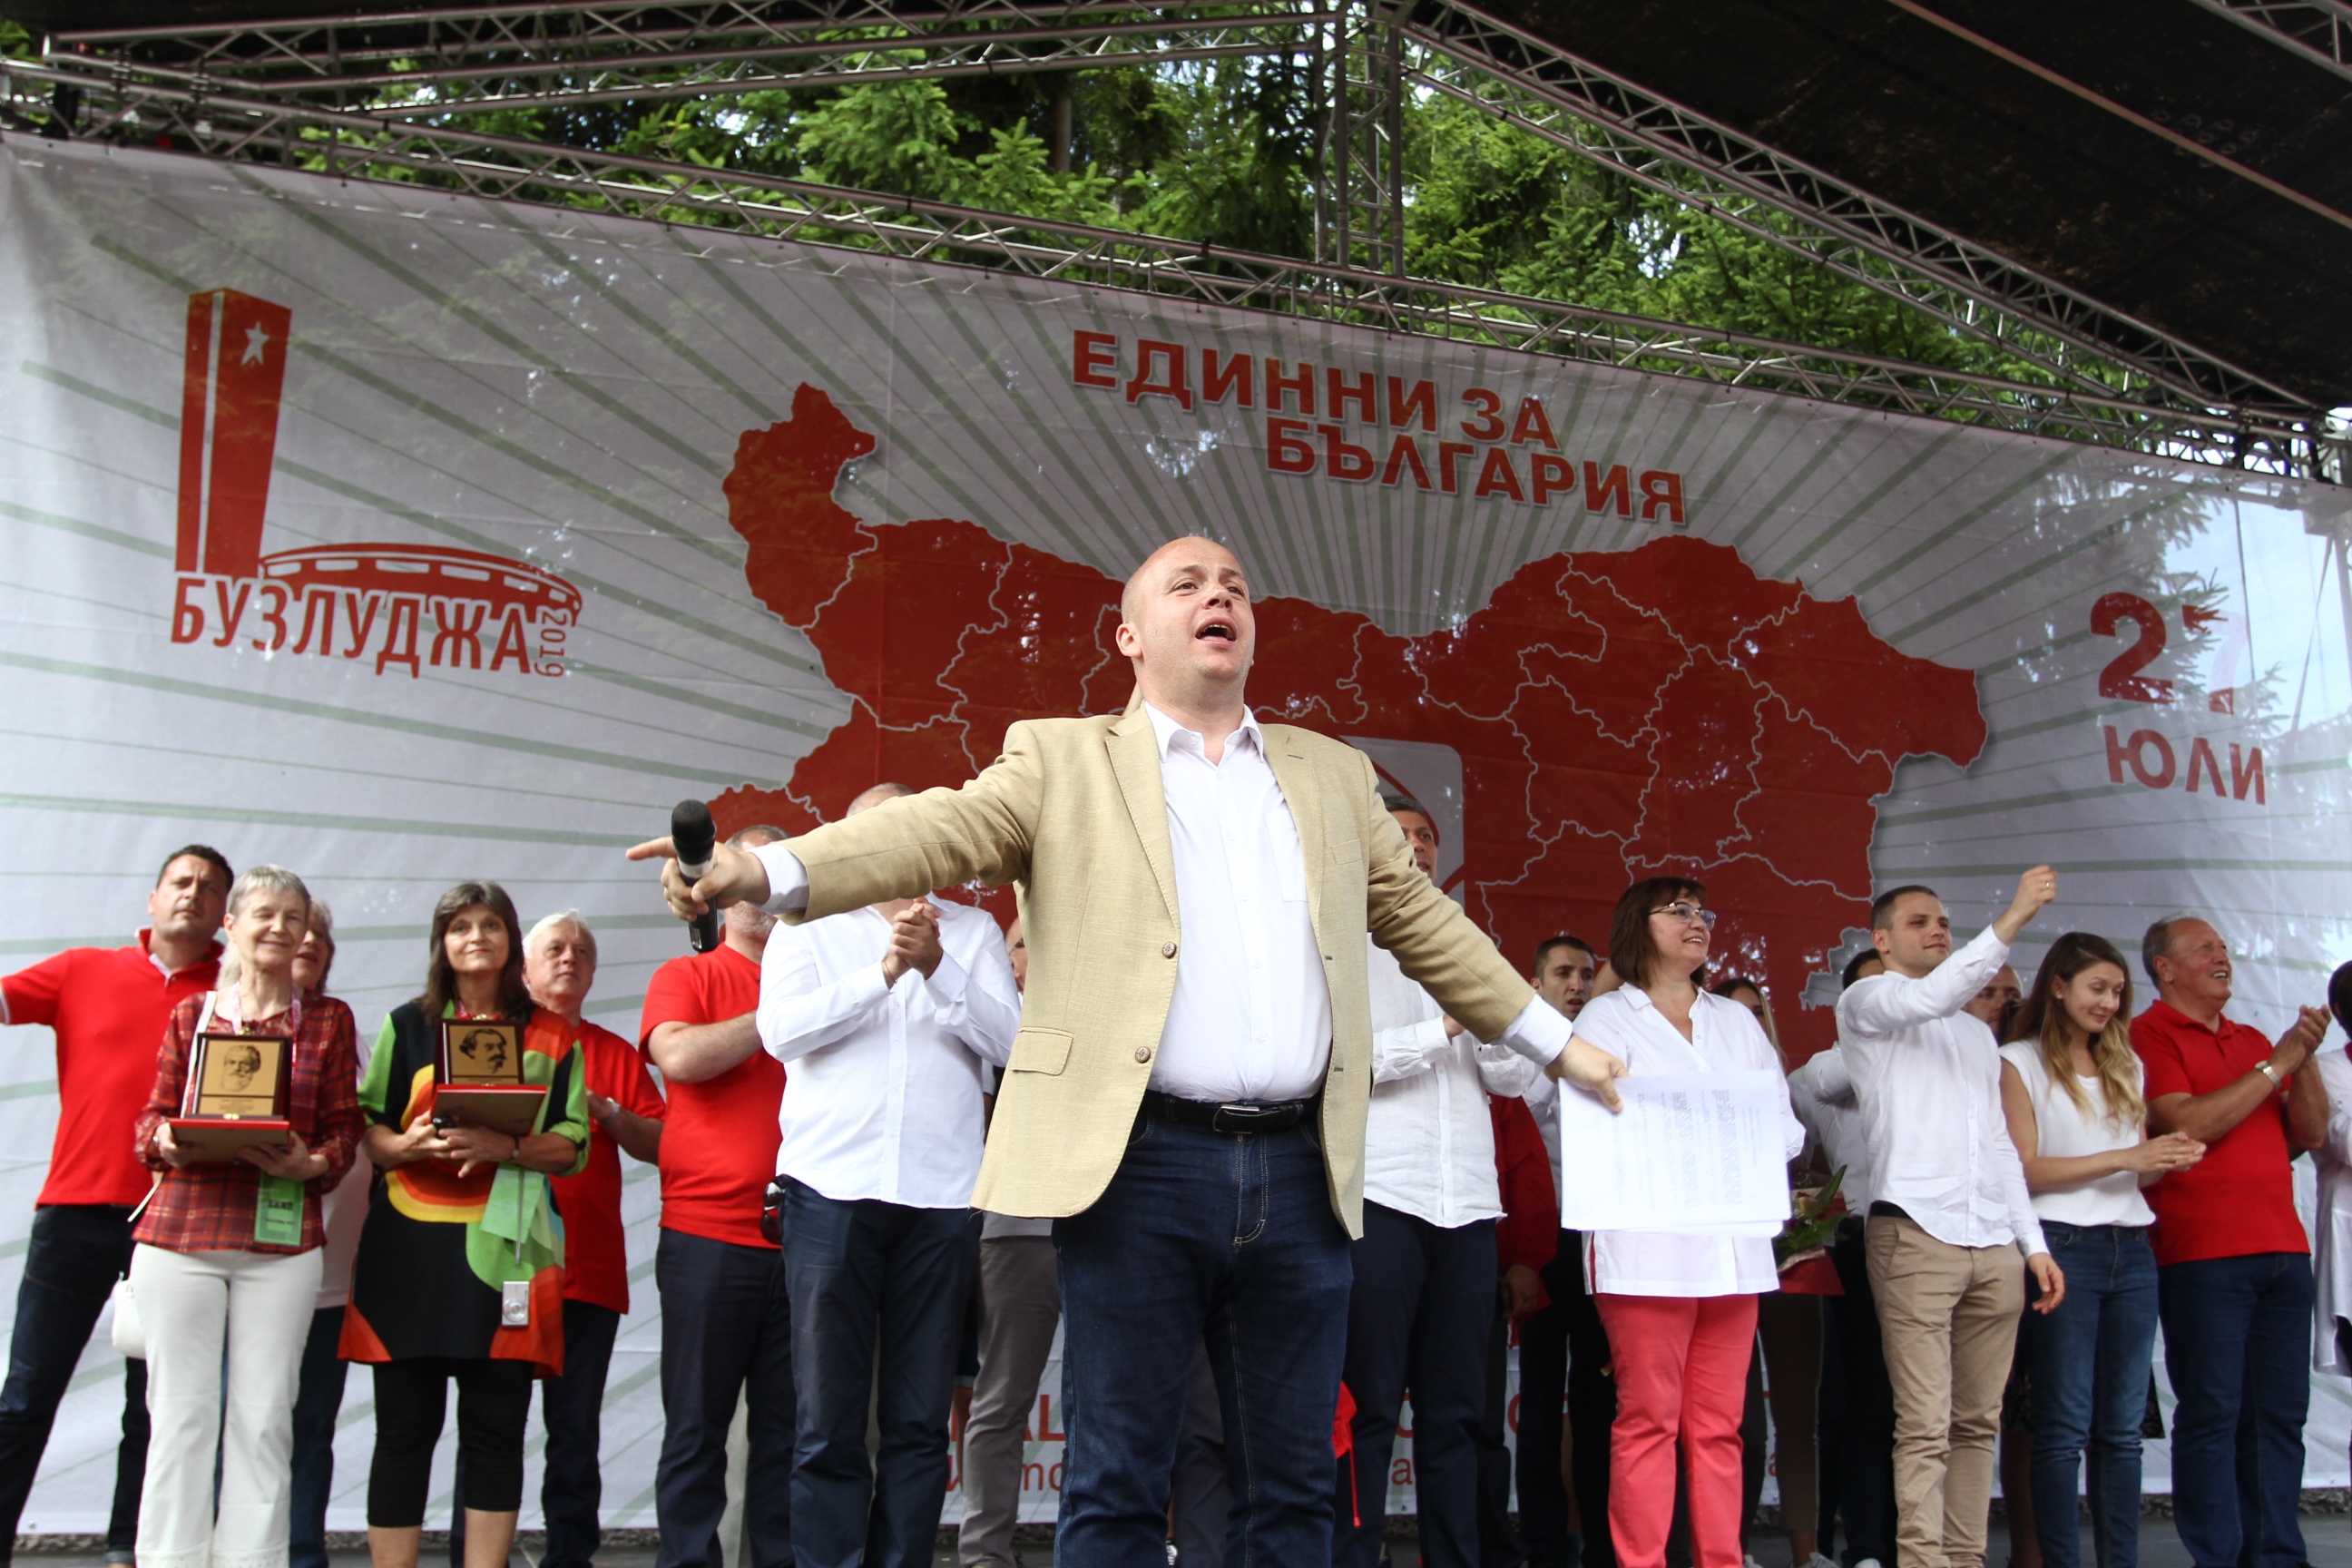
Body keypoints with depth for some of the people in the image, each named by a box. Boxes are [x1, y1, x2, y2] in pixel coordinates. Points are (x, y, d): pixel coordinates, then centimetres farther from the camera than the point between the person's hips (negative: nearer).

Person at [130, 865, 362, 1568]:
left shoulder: (328, 1020, 10)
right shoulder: (191, 1014, 12)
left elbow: (344, 1128, 8)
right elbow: (151, 1116, 12)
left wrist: (311, 1162, -12)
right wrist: (167, 1142, -10)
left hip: (282, 1240, 0)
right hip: (180, 1231, 0)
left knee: (263, 1417, 0)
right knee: (181, 1412, 1)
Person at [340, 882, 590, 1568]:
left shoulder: (553, 1036, 11)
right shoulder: (407, 1025, 13)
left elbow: (571, 1147, 4)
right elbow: (366, 1130, 7)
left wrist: (502, 1147, -14)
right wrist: (407, 1145, -14)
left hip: (502, 1249, 0)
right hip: (409, 1248, 0)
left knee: (496, 1428, 0)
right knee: (405, 1426, 0)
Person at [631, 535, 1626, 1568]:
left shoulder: (1333, 777, 18)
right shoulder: (1063, 760, 6)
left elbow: (1422, 922, 25)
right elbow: (936, 831, -8)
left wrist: (1553, 1042, 26)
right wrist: (763, 871, -24)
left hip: (1301, 1170, 4)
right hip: (1141, 1162, -3)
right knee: (1117, 1485, 2)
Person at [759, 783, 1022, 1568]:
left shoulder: (973, 930, 14)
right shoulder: (808, 927, 12)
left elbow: (1008, 1039, 1)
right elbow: (782, 1029, -4)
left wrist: (938, 967, -13)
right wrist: (884, 971, -14)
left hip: (942, 1193, 1)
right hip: (832, 1186, -1)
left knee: (921, 1421, 4)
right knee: (828, 1421, -1)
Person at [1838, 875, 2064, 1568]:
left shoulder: (1977, 1032, 26)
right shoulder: (1865, 1002, 5)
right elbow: (1929, 997, -18)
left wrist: (2033, 1242, 16)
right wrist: (2012, 919, -21)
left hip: (1995, 1247, 7)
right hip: (1915, 1234, -6)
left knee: (1977, 1422, 6)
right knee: (1924, 1425, -11)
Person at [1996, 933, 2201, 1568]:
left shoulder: (2126, 1065, 18)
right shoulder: (2020, 1063, 0)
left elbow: (2138, 1171, 21)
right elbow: (2024, 1170, -9)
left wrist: (2168, 1160, -1)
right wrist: (2122, 1159, -15)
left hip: (2131, 1249, 6)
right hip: (2062, 1247, -6)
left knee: (2123, 1426, 6)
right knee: (2065, 1426, -4)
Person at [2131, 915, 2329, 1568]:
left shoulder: (2253, 1040, 20)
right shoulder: (2147, 1036, -2)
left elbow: (2310, 1134, 15)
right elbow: (2187, 1125, -15)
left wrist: (2305, 1060, 0)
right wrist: (2276, 1064, -8)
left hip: (2282, 1247, 7)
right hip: (2202, 1254, -6)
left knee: (2280, 1415, 6)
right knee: (2212, 1413, -6)